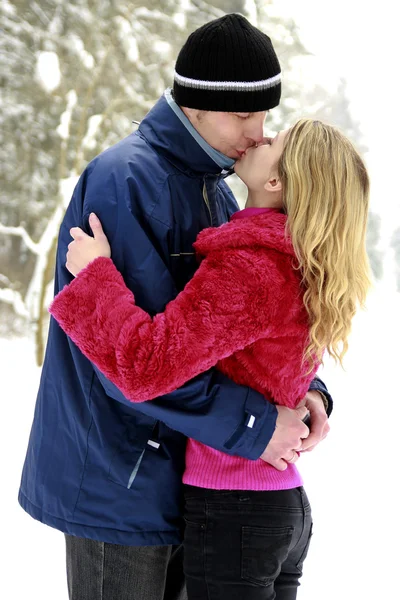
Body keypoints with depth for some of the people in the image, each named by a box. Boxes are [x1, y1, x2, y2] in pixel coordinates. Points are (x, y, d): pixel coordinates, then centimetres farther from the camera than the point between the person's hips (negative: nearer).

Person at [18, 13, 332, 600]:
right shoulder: (124, 180, -19)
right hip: (115, 485, -9)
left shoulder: (216, 193, 11)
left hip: (177, 478, 9)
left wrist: (305, 385, -8)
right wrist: (249, 424, -25)